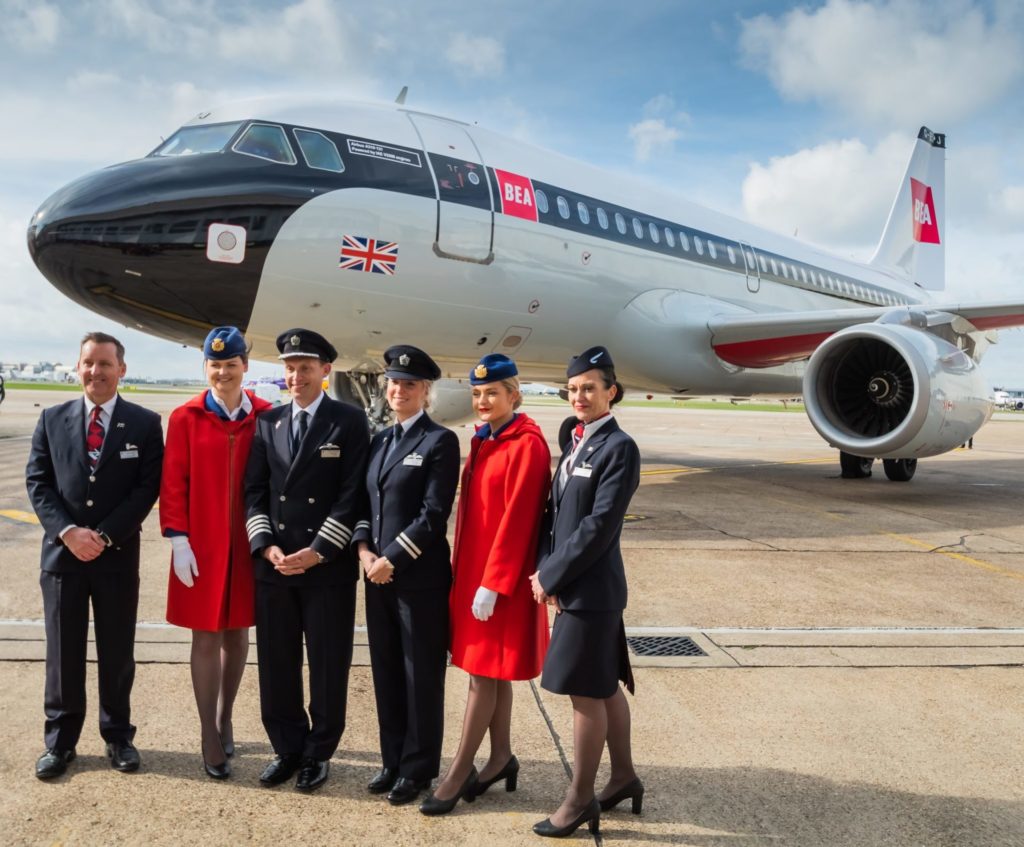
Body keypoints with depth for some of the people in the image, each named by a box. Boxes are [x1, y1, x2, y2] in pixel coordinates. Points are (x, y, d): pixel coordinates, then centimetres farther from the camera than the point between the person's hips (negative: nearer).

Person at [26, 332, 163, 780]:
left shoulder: (145, 423, -1)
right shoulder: (52, 419, 5)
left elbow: (148, 487, -6)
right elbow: (37, 482, 2)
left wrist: (104, 535, -14)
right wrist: (67, 532, -13)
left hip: (118, 556, -1)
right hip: (62, 553, 1)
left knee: (117, 652, 9)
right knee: (63, 652, 10)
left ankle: (118, 736, 25)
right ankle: (60, 740, 24)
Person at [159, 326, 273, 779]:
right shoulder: (184, 418, -3)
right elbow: (173, 484, -3)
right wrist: (178, 540, -9)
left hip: (247, 545, 1)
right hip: (201, 546, -1)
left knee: (237, 634, 13)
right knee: (206, 638, 6)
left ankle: (225, 718, 33)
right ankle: (210, 738, 18)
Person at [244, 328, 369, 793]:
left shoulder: (350, 421, -2)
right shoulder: (267, 421, 10)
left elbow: (352, 494, -8)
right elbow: (254, 490, 8)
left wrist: (318, 552, -13)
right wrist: (266, 546, -5)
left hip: (328, 566, -4)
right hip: (273, 564, 4)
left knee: (327, 666, 7)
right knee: (276, 665, 12)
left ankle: (319, 753, 25)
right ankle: (288, 749, 30)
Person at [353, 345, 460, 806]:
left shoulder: (441, 441, -8)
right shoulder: (379, 440, 13)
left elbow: (434, 514, -15)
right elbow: (366, 501, 14)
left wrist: (392, 559, -16)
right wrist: (364, 548, -2)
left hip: (421, 576, -6)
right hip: (377, 573, 7)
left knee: (421, 674, 6)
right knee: (386, 672, 14)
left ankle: (418, 768, 20)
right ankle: (393, 759, 30)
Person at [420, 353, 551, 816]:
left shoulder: (527, 444, -15)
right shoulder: (483, 440, 11)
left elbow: (517, 519, -19)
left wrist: (492, 585, -19)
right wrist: (460, 568, 11)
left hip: (501, 578, -8)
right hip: (472, 570, 8)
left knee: (485, 673, 2)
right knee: (491, 673, 16)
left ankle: (458, 774, 12)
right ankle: (501, 758, 30)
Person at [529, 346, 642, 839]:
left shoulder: (619, 448, -14)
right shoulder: (576, 443, 11)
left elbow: (599, 526, -19)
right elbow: (554, 512, 10)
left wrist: (552, 577, -14)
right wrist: (544, 570, -3)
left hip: (591, 589, -8)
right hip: (569, 586, 8)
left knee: (586, 692, 2)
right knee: (605, 687, 19)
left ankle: (581, 798, 16)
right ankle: (624, 776, 35)